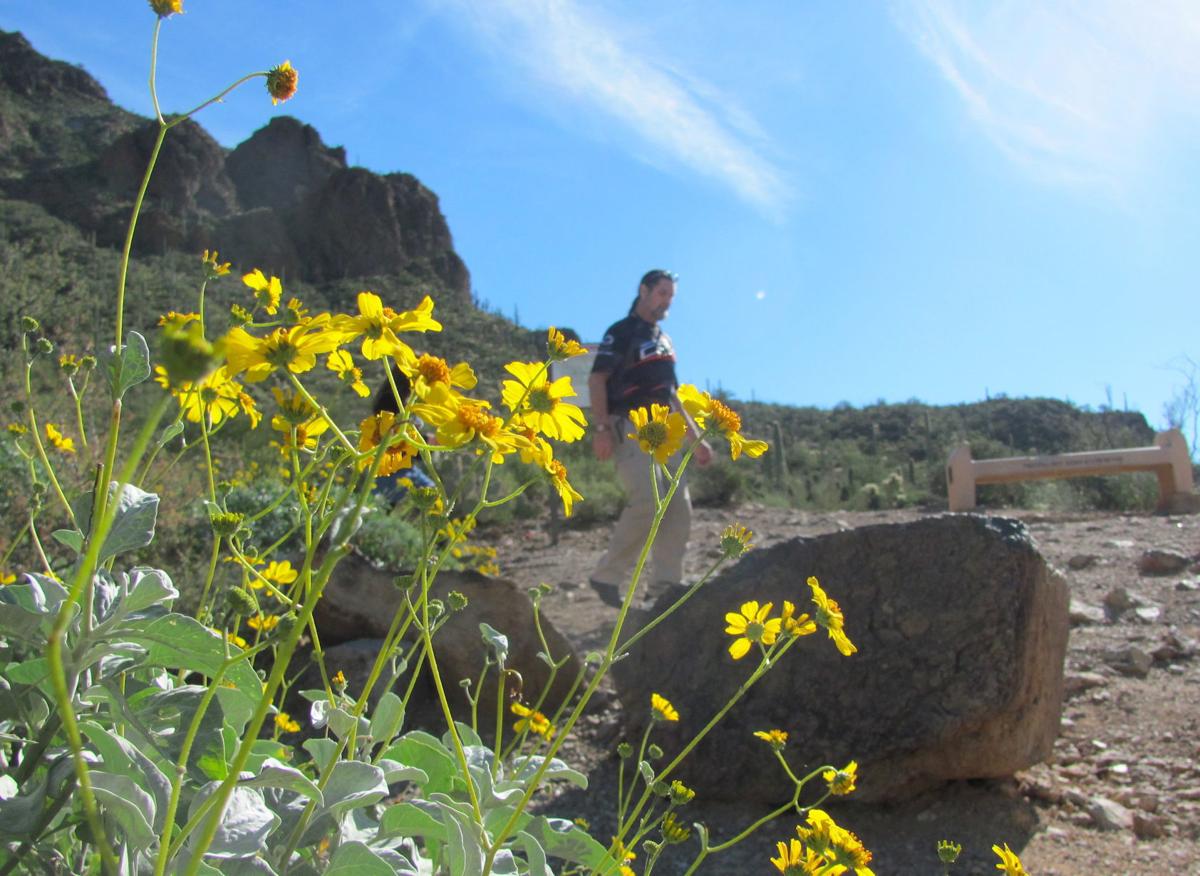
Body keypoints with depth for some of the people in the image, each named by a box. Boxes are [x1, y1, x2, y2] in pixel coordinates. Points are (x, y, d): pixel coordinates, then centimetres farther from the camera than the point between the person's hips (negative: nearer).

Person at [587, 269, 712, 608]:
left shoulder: (664, 340, 24)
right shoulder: (621, 332, 0)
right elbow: (597, 380, -11)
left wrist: (696, 440, 22)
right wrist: (601, 429, -23)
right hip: (629, 428, -8)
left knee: (679, 509, 0)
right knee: (647, 501, -22)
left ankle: (667, 585, 4)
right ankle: (607, 576, -10)